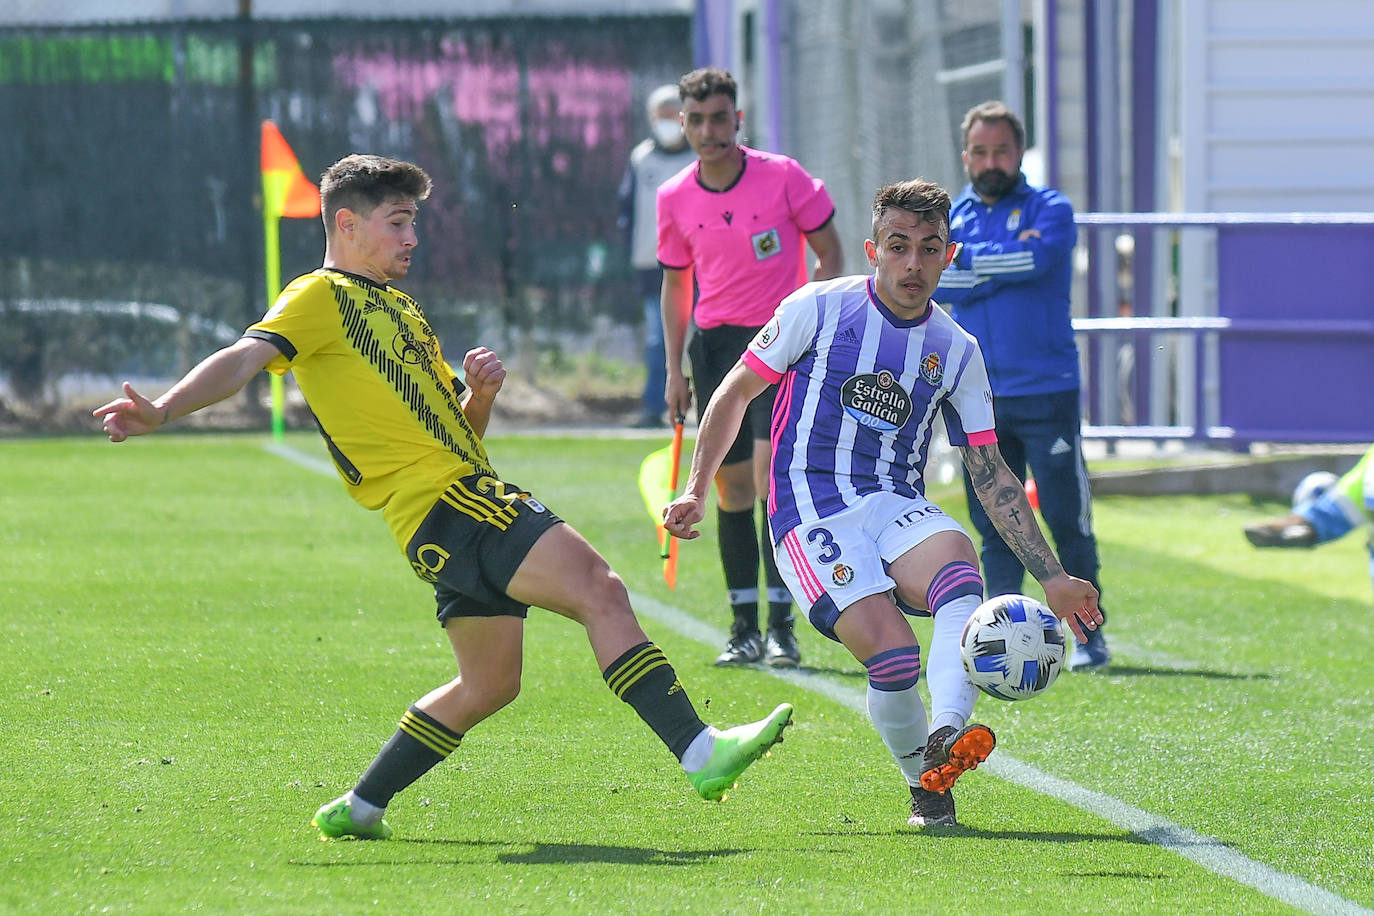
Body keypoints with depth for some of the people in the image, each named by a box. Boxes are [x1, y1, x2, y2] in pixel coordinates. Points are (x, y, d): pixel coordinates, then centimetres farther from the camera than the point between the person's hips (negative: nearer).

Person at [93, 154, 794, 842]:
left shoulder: (399, 308, 26)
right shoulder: (321, 297, -1)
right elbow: (245, 358, -16)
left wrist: (479, 393, 6)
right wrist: (161, 411, -32)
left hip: (470, 496, 10)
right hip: (445, 502, -10)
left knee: (488, 684, 16)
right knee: (599, 589, -21)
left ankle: (359, 808, 24)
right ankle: (698, 752, -26)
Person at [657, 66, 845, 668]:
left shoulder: (783, 178, -8)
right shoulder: (675, 199, 3)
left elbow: (829, 253, 2)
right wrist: (674, 369, 9)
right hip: (715, 345, 4)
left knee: (770, 477, -16)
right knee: (731, 484, 4)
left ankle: (781, 625, -12)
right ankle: (744, 628, 11)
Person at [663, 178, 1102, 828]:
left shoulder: (956, 352, 10)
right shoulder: (820, 309, 0)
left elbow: (992, 476, 13)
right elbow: (736, 393, 10)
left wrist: (1052, 578, 7)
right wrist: (696, 492, 3)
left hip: (896, 506, 3)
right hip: (811, 513, -3)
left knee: (959, 568, -33)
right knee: (891, 652, -25)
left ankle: (946, 736, -52)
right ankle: (923, 786, -1)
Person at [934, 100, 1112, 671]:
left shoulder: (1048, 209, 3)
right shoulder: (951, 216, 13)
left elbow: (1038, 258, -18)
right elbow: (931, 281, -4)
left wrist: (964, 256, -6)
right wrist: (1006, 265, -11)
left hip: (1046, 392, -4)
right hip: (978, 398, 4)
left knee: (1067, 521, -4)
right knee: (993, 523, 4)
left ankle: (1087, 635, 3)